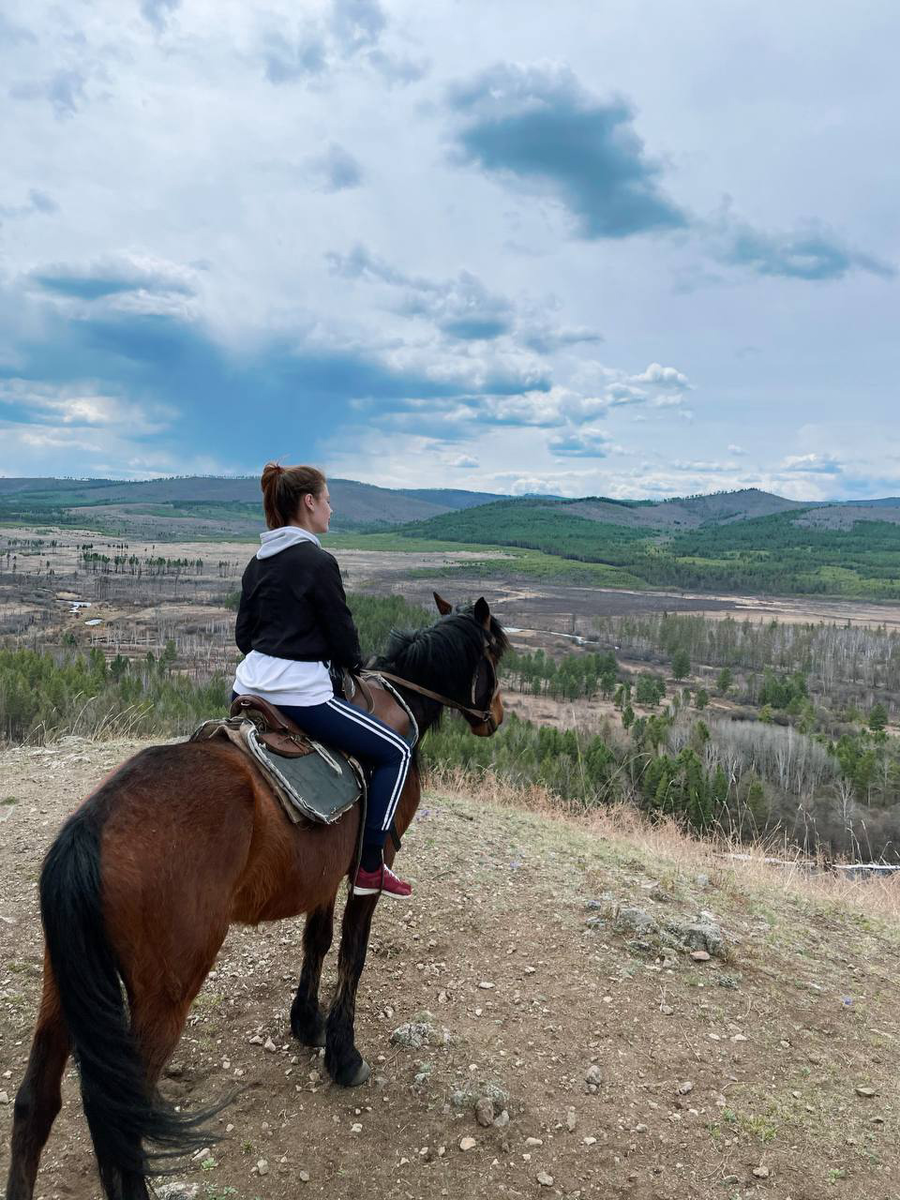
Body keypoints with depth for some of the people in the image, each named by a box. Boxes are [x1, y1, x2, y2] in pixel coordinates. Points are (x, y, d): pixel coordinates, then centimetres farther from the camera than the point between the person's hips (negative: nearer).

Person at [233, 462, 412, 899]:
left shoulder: (256, 564, 10)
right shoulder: (318, 561, -14)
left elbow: (243, 635, 15)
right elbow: (342, 634, -8)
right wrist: (354, 666, 12)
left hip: (249, 686, 8)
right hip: (301, 695, -8)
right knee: (396, 752, 5)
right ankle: (370, 868, 6)